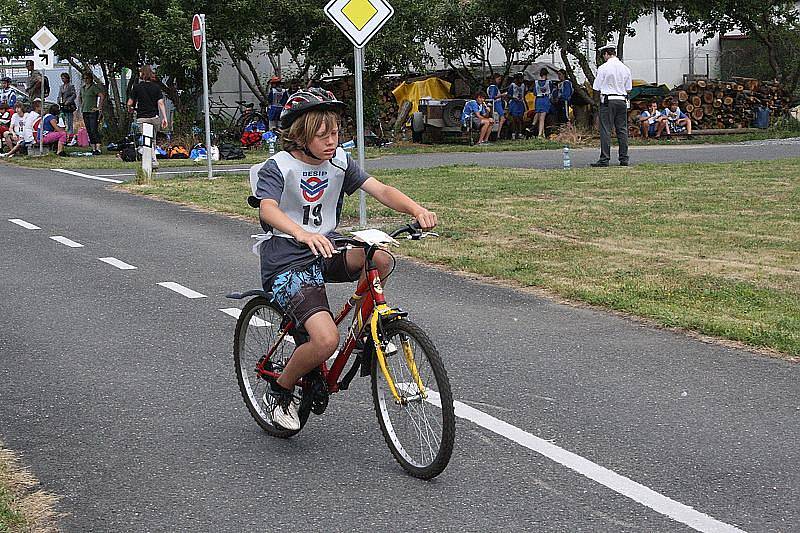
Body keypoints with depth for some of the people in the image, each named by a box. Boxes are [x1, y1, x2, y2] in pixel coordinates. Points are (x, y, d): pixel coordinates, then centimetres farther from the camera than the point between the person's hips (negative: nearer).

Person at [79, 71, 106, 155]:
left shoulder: (94, 87, -8)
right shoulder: (82, 88, 15)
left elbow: (102, 96, -18)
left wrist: (99, 107, -17)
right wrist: (81, 107, 21)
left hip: (93, 112, -8)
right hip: (85, 112, 8)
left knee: (94, 131, -14)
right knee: (89, 131, 7)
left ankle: (98, 149, -16)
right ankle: (93, 148, 11)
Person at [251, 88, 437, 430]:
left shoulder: (339, 160, 4)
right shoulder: (278, 167, -12)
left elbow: (380, 190, -6)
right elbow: (268, 209, -32)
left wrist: (417, 210, -27)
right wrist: (302, 234, -53)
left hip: (326, 252, 6)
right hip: (287, 263, -5)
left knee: (380, 260, -26)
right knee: (326, 340, -25)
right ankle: (280, 391, 4)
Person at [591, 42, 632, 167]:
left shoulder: (603, 68, -8)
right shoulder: (625, 68, 8)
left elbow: (597, 88, -4)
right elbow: (628, 88, 12)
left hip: (607, 101, -5)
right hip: (622, 100, 5)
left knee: (605, 130, -4)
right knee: (622, 130, 8)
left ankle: (604, 159, -7)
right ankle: (624, 159, 9)